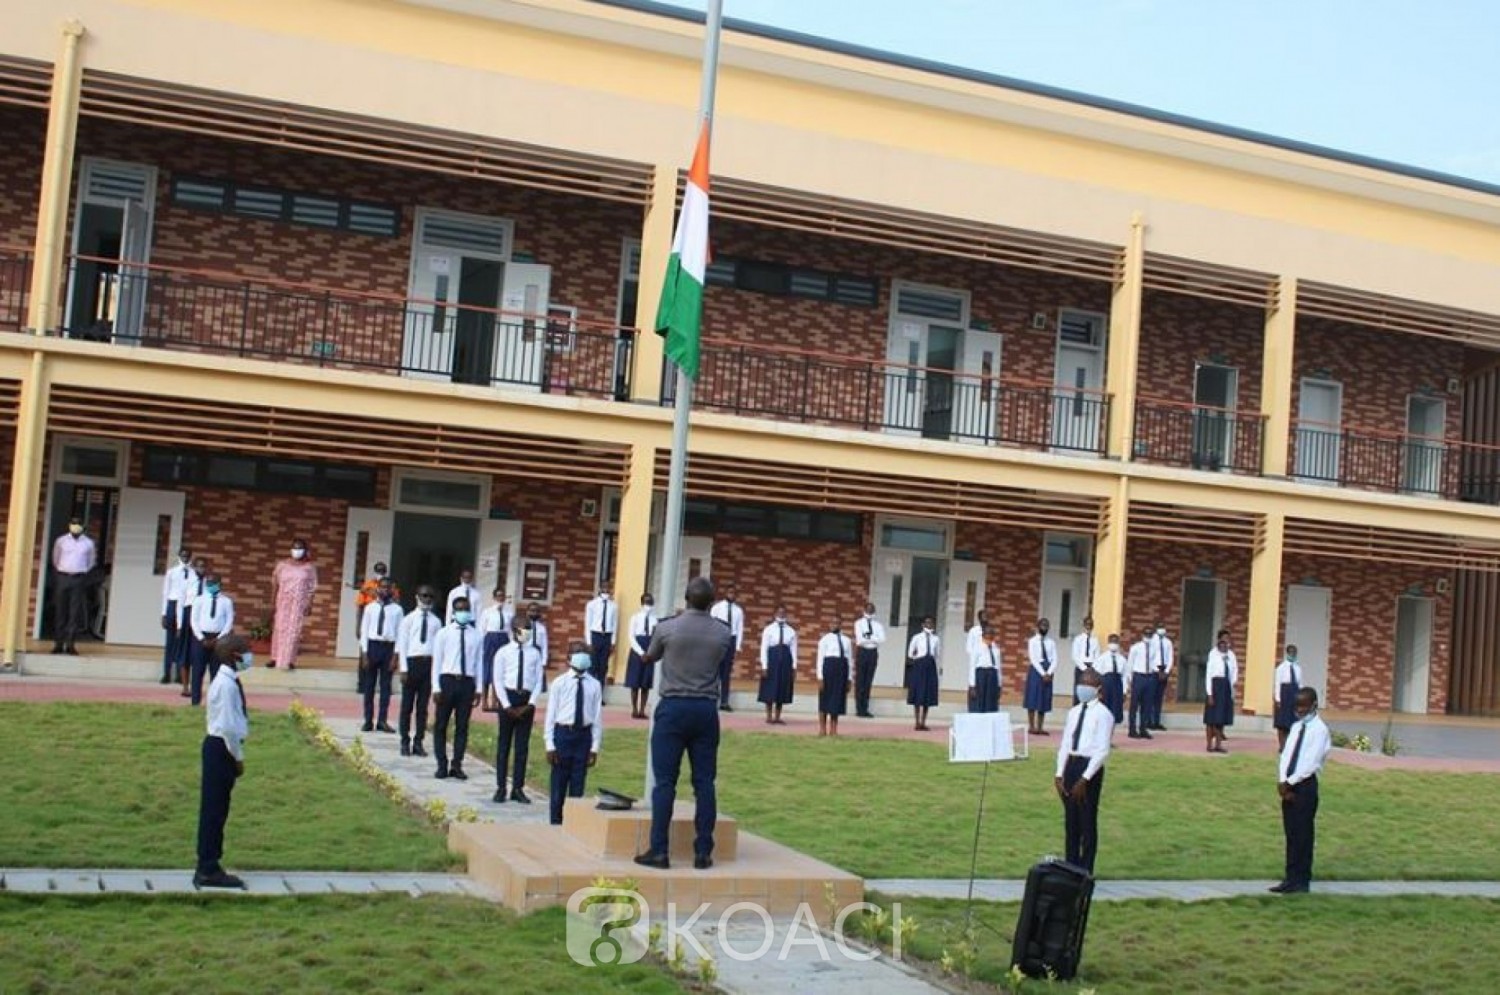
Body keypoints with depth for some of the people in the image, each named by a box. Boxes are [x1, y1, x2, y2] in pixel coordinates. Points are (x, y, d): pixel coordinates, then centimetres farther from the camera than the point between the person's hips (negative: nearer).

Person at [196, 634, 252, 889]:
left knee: (217, 810, 14)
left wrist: (237, 755, 15)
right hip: (222, 748, -10)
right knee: (214, 810, -3)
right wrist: (238, 757, -13)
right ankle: (208, 870, 3)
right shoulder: (226, 684, -20)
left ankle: (209, 866, 22)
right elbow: (228, 726, -22)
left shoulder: (229, 681, 10)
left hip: (222, 747, 10)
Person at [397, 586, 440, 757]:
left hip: (429, 663, 2)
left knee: (423, 705, 6)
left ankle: (418, 743, 13)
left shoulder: (435, 621, 6)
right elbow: (402, 644, -1)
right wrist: (404, 668, -7)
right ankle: (405, 742, 13)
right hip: (412, 661, -2)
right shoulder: (409, 619, 1)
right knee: (407, 704, 4)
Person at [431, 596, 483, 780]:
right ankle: (442, 765, 15)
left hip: (467, 682, 1)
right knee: (441, 724, 5)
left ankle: (456, 765, 14)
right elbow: (437, 661, 0)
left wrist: (479, 688, 4)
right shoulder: (444, 633, 0)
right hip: (448, 680, -1)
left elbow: (479, 663, 7)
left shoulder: (476, 636, 4)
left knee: (462, 725, 6)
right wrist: (437, 687, -5)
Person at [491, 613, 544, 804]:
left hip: (527, 700, 2)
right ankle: (500, 787, 14)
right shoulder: (503, 652, -2)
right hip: (508, 698, -2)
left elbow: (538, 681, 3)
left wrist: (530, 704, -8)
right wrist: (507, 705, -10)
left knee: (523, 745, 5)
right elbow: (498, 681, -4)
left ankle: (518, 788, 12)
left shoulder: (535, 653, 4)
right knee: (504, 744, 7)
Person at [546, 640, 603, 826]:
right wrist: (550, 745, -5)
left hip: (584, 735, 1)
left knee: (578, 783, 7)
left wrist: (595, 747, 0)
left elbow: (598, 717, 2)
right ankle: (556, 823, 16)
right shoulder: (559, 683, -3)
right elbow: (550, 715, -2)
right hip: (563, 733, -1)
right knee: (559, 783, 6)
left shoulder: (594, 685, 1)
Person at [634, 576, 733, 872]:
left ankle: (659, 851, -1)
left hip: (673, 706, -2)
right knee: (704, 782, 6)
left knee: (665, 781, 0)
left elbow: (648, 658, 11)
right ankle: (703, 852, 8)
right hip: (706, 709, 2)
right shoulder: (724, 633, -1)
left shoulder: (667, 628, -7)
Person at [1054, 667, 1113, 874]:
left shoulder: (1103, 714, -9)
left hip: (1090, 767, -6)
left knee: (1088, 822, 2)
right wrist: (1060, 773, 2)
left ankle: (1085, 872, 11)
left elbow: (1103, 750, -13)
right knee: (1070, 821, 12)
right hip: (1070, 765, 6)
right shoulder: (1074, 712, 11)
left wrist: (1085, 778, -18)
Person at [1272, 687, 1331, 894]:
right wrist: (1282, 781, -6)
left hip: (1305, 786, -7)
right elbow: (1285, 755, 8)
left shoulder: (1320, 730, -9)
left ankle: (1301, 881, 7)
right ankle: (1291, 878, 16)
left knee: (1303, 835, 0)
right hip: (1289, 785, 7)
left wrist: (1290, 782, -14)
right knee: (1290, 833, 10)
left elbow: (1311, 763, -15)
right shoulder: (1297, 727, 13)